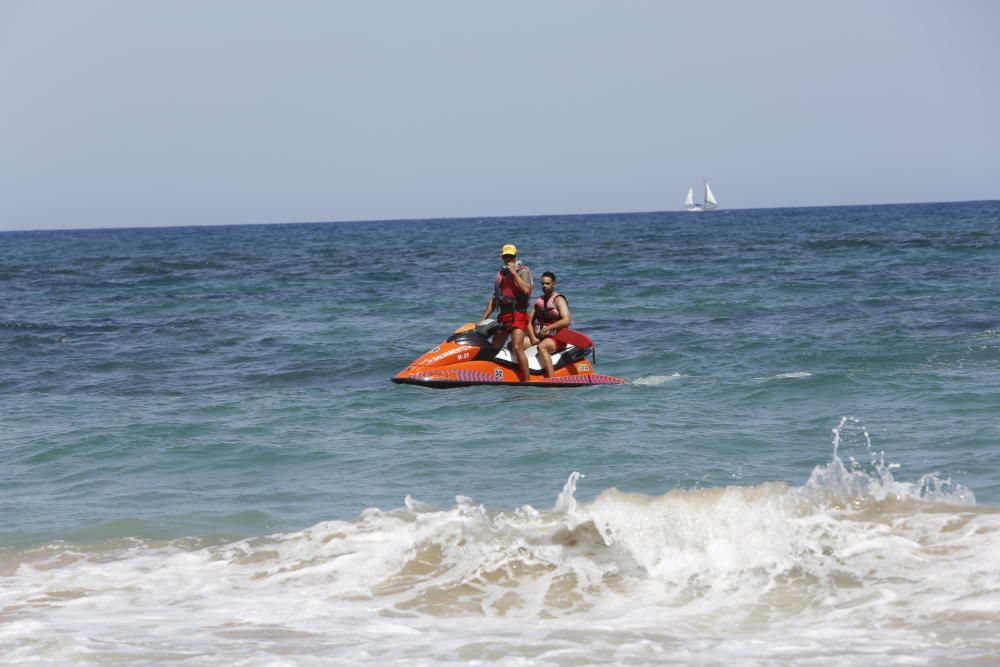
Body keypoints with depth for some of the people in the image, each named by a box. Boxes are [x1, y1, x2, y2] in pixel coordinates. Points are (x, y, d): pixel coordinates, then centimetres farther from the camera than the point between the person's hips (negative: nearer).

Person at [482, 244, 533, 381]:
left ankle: (527, 380, -20)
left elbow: (526, 290, -20)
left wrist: (514, 273, -16)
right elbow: (494, 299, 23)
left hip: (518, 314, -8)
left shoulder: (523, 271, -1)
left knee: (517, 348, -20)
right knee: (494, 349, 5)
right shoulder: (501, 273, 19)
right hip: (503, 316, 8)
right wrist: (484, 319, 18)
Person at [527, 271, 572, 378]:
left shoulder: (558, 299, -6)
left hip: (556, 338, -7)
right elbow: (530, 321, 13)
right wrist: (533, 338, -5)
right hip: (538, 338, 8)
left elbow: (567, 320, -20)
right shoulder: (539, 300, 16)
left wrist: (547, 328, -23)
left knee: (541, 347, -40)